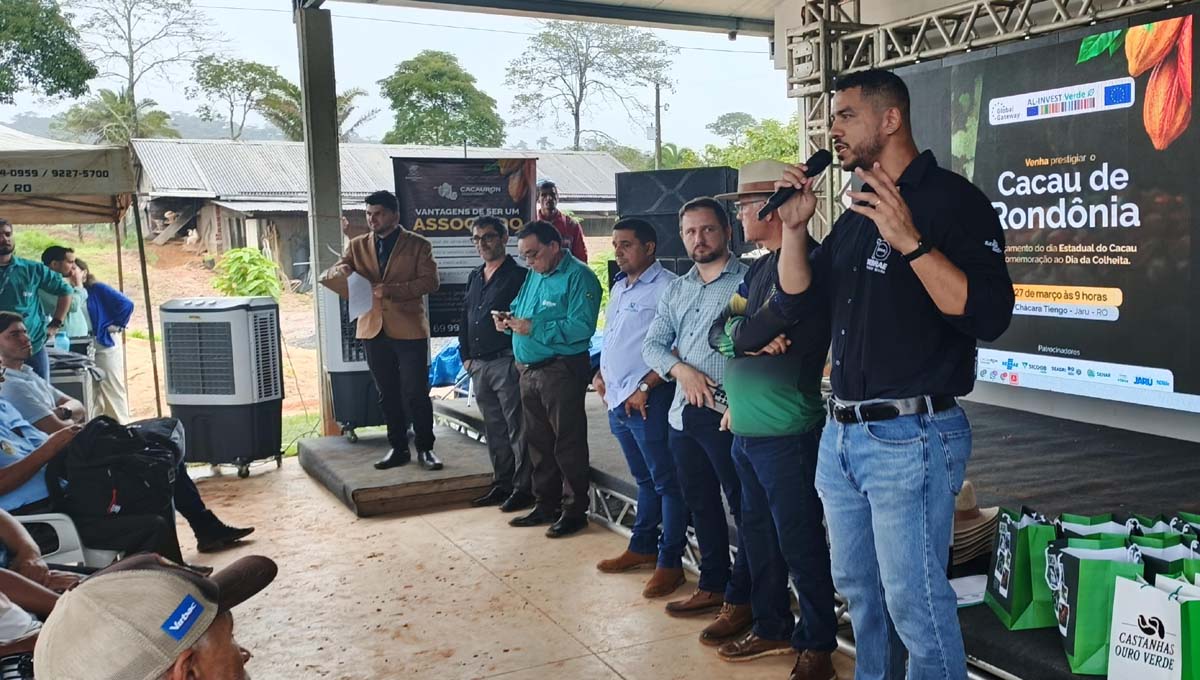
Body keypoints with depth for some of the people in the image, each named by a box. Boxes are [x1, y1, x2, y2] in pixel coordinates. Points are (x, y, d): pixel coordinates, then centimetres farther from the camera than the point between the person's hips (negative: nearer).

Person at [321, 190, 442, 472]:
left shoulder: (418, 245, 0)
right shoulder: (358, 245, 11)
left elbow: (430, 281, -10)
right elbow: (328, 277, 6)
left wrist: (391, 290, -21)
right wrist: (340, 271, -18)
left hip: (409, 329, -4)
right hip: (373, 329, 4)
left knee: (416, 393, -1)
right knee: (388, 395, 11)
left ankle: (425, 448, 12)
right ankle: (398, 448, 21)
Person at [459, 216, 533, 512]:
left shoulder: (519, 276, -8)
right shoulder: (474, 277, 16)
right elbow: (465, 318, 21)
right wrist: (466, 356, 14)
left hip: (507, 363, -8)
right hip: (479, 365, 8)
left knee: (517, 429, -1)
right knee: (494, 429, 14)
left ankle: (523, 488, 6)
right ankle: (501, 484, 24)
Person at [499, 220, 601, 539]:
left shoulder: (578, 277, -13)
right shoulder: (534, 275, 14)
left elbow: (581, 327, -24)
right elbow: (520, 309, 23)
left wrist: (533, 329, -24)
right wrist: (508, 319, 0)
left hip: (562, 371, -9)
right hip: (529, 369, 9)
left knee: (568, 444, 0)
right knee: (538, 441, 16)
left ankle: (575, 510, 11)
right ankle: (545, 505, 28)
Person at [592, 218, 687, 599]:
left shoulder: (666, 288, -12)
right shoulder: (619, 288, 17)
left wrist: (644, 387, -19)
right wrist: (600, 374, 13)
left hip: (648, 401, -9)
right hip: (617, 399, 9)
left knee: (666, 482, 1)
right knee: (644, 479, 20)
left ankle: (670, 562, 7)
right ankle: (642, 547, 30)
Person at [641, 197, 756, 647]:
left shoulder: (747, 281, -6)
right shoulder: (677, 290, 15)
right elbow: (652, 344, 11)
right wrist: (681, 369, -9)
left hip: (728, 415, -7)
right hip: (683, 414, 7)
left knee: (745, 507, 0)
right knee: (701, 505, 17)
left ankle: (740, 599, 11)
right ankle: (712, 585, 31)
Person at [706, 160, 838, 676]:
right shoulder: (759, 268, 15)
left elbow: (751, 334, -21)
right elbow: (717, 333, 9)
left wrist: (737, 332, -1)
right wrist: (751, 338, -9)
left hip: (785, 432, -9)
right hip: (745, 428, 9)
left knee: (798, 541, 1)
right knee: (759, 533, 18)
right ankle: (772, 627, 32)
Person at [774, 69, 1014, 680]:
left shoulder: (951, 199, -11)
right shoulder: (856, 213, 14)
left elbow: (987, 316, -22)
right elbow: (796, 298, 15)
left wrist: (909, 240, -29)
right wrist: (795, 227, 1)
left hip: (910, 438, -8)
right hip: (841, 434, 8)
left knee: (913, 601, 0)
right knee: (858, 588, 20)